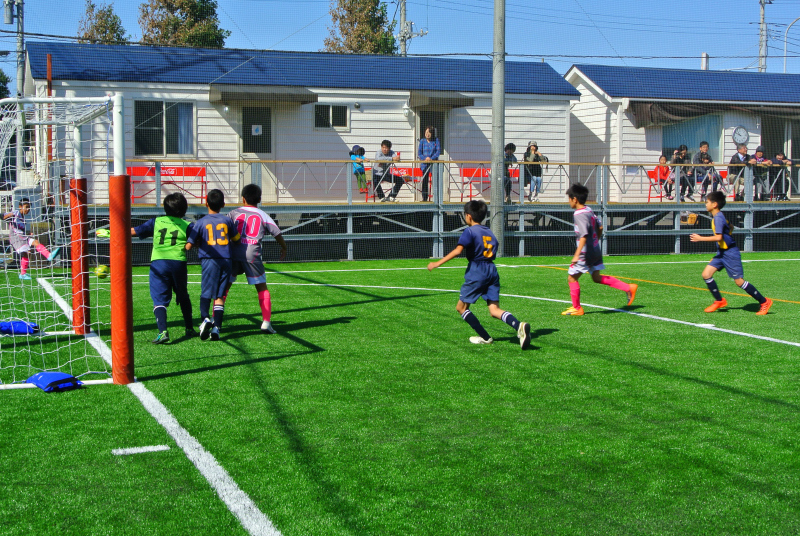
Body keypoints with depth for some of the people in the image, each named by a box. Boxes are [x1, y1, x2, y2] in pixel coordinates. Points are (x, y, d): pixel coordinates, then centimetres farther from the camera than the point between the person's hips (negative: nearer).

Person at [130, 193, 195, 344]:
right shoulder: (186, 225, 7)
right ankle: (189, 328, 30)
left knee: (159, 299, -3)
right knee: (183, 296, 20)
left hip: (158, 262, -1)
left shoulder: (156, 222, 11)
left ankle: (162, 331, -21)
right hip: (178, 262, 1)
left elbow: (133, 231, 13)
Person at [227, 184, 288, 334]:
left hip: (233, 254, 1)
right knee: (262, 288, 7)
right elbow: (277, 233, 9)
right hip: (252, 256, -1)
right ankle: (266, 321, -1)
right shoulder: (263, 216, 9)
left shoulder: (234, 213, 11)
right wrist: (284, 249, 25)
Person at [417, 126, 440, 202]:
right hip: (425, 164, 1)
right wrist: (425, 158, -15)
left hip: (434, 163, -1)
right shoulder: (422, 141, 5)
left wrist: (431, 158, -17)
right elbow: (419, 153, 3)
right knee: (425, 181, 2)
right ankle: (424, 198, 8)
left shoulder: (436, 140, 3)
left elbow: (438, 151, -3)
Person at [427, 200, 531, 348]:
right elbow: (493, 253, 17)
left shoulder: (470, 231, -4)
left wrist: (437, 263, -16)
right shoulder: (490, 233, 17)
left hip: (476, 272, -6)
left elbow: (458, 251, -16)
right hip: (492, 271, 7)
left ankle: (485, 337, 6)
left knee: (461, 307, 8)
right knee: (494, 310, 1)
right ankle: (519, 326, -25)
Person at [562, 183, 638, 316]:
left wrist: (576, 255, -32)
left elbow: (584, 235, -29)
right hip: (595, 250, 9)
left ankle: (577, 308, 11)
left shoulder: (579, 215, -20)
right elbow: (600, 228, 17)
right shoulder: (589, 210, 8)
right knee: (597, 278, 18)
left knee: (572, 278, 3)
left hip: (586, 253, -9)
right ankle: (629, 288, 14)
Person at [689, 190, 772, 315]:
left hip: (730, 253, -9)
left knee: (739, 281, -6)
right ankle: (719, 301, 12)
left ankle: (764, 302, 5)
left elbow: (718, 237, -30)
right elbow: (730, 227, 26)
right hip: (722, 252, 9)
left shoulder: (718, 218, -20)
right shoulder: (718, 216, 9)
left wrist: (700, 238, -25)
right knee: (706, 274, 1)